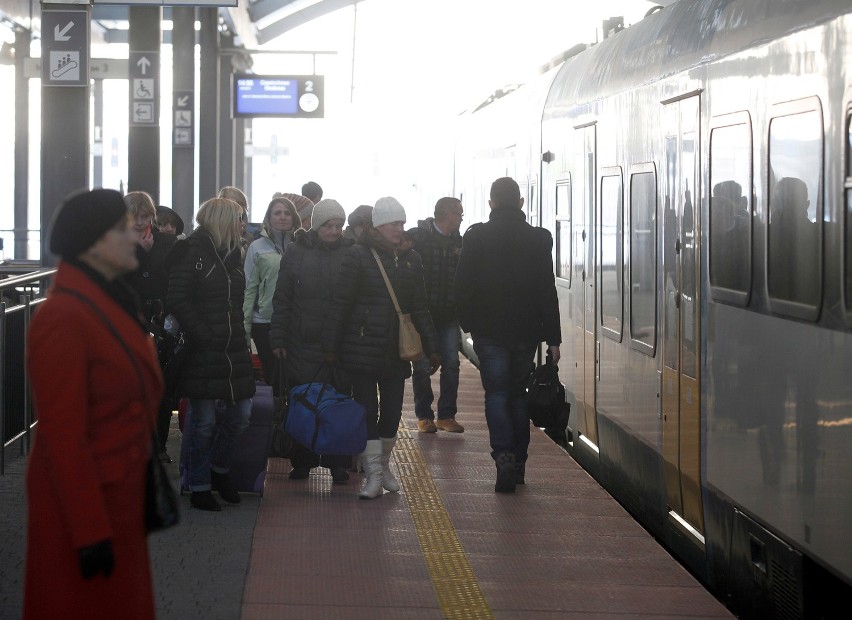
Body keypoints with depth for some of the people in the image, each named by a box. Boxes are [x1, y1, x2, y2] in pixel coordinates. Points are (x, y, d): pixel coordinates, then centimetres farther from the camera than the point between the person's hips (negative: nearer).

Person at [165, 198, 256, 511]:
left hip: (233, 350, 7)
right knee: (203, 422, 0)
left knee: (241, 414, 8)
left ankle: (219, 469, 29)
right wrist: (202, 334, -17)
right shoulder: (191, 252, -9)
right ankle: (199, 488, 12)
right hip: (203, 352, -7)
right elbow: (177, 300, -16)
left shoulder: (231, 253, 15)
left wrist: (239, 335, 12)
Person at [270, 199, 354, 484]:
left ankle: (337, 462, 12)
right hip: (302, 343, 0)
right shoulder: (296, 252, 2)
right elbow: (282, 298, 4)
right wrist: (278, 338, 0)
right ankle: (302, 461, 15)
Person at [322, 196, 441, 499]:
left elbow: (420, 308, 14)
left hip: (396, 352, 5)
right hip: (362, 350, -4)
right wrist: (330, 347, -10)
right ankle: (374, 475, 4)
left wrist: (432, 348, 11)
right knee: (367, 411, -1)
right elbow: (339, 304, -8)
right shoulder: (358, 256, -7)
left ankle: (383, 465, 26)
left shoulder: (411, 260, 8)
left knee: (392, 411, 8)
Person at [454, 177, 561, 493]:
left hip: (489, 331, -2)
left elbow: (462, 286, -3)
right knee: (518, 394, 14)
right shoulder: (538, 239, -2)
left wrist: (468, 322, 12)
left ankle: (504, 456, -19)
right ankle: (518, 463, 16)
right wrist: (553, 338, 0)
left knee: (496, 394, 1)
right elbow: (547, 291, -2)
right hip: (526, 330, 2)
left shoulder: (475, 237, -5)